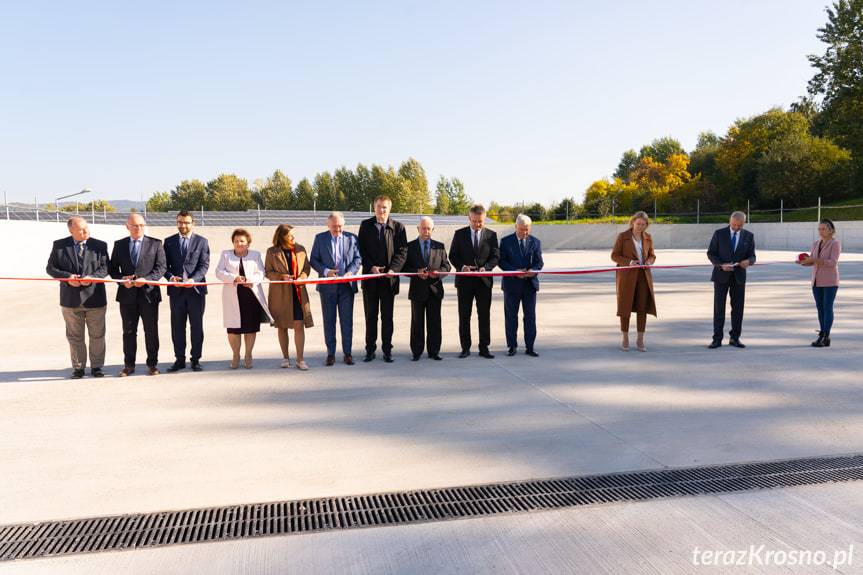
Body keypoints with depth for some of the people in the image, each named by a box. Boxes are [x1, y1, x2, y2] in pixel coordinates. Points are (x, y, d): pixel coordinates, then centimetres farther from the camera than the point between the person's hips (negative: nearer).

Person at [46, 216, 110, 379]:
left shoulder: (100, 245, 0)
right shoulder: (59, 245, 2)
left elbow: (105, 267, -1)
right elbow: (50, 268, 3)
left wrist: (91, 277, -19)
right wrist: (67, 277, -14)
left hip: (95, 298, -1)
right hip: (71, 299, 1)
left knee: (97, 335, 6)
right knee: (75, 336, 9)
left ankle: (96, 366, 19)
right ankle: (78, 368, 20)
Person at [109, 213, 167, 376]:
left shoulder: (155, 244, 3)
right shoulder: (119, 245, 10)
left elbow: (162, 267, -3)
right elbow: (112, 268, 9)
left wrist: (146, 280, -16)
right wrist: (122, 280, -10)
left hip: (149, 293, -2)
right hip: (127, 295, 2)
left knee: (151, 331, 4)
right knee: (128, 332, 8)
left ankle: (152, 364, 13)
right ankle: (129, 365, 17)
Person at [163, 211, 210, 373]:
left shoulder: (202, 241, 4)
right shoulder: (169, 241, 10)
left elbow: (204, 265, -3)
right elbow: (164, 265, 7)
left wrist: (193, 279, -18)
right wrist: (171, 277, -13)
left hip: (196, 289, -1)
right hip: (176, 290, 2)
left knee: (196, 326, 4)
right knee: (177, 327, 5)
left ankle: (195, 359, 12)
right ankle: (179, 359, 14)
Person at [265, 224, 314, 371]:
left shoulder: (300, 249, 6)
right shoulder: (272, 252, 1)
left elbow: (307, 267, 11)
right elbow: (268, 272, 2)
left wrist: (302, 276, -10)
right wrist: (281, 276, -15)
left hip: (298, 292, 0)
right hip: (279, 294, 0)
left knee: (299, 325, -7)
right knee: (282, 326, 10)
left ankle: (300, 360, -2)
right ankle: (286, 357, 24)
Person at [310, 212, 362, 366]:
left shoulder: (352, 238, 5)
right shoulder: (320, 238, 4)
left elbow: (358, 258, 4)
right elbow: (314, 260, 1)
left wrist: (350, 272, -14)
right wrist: (326, 271, -15)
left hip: (347, 285, 0)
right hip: (328, 286, 0)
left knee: (347, 321, 5)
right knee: (329, 321, 6)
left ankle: (347, 353, 14)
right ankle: (330, 354, 14)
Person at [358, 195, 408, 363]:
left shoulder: (398, 227, 2)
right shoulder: (365, 225, 5)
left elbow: (402, 252, -2)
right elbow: (361, 250, 2)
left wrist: (393, 269, -15)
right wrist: (371, 267, -11)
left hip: (389, 278, -1)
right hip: (370, 277, 1)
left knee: (387, 316, 7)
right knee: (370, 315, 8)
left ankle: (387, 350, 15)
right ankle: (370, 349, 16)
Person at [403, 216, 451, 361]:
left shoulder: (439, 246, 9)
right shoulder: (410, 247, 3)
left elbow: (447, 266, 8)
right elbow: (405, 268, -1)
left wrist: (438, 272, -13)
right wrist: (417, 272, -18)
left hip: (435, 289, 2)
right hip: (417, 289, -1)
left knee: (434, 322, 5)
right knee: (417, 323, 5)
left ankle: (434, 351, 14)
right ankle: (416, 351, 13)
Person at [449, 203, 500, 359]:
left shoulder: (491, 235, 4)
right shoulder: (459, 234, 3)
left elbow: (495, 256, 1)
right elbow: (452, 255, 3)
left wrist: (485, 267, -17)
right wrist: (462, 267, -16)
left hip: (484, 281, 0)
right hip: (464, 281, 0)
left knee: (484, 316, 3)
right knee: (464, 316, 5)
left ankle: (484, 348, 11)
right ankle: (465, 348, 14)